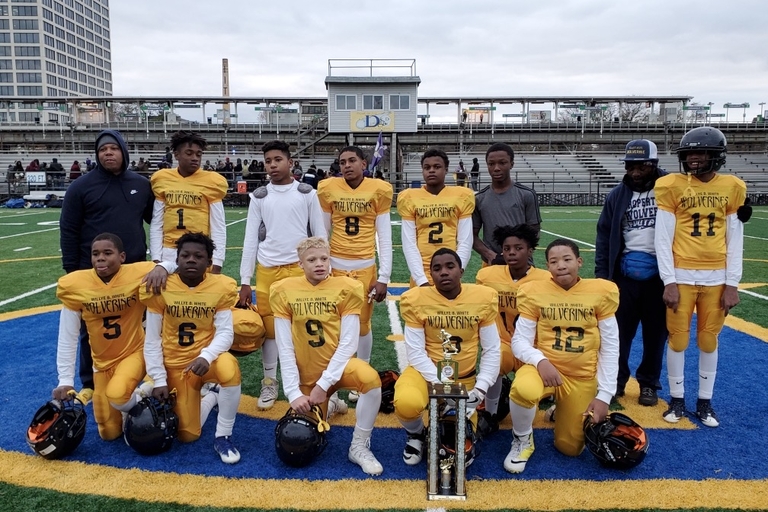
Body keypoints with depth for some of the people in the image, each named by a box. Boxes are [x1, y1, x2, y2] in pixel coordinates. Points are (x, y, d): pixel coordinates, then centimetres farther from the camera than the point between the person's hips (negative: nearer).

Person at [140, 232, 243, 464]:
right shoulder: (161, 289, -8)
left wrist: (206, 356, -33)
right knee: (188, 435, -1)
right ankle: (212, 397, 33)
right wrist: (159, 380, -8)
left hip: (208, 360, -1)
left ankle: (223, 436, -16)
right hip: (176, 366, 1)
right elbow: (152, 341, -4)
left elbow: (225, 333, -14)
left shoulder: (221, 287, -10)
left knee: (229, 367, -38)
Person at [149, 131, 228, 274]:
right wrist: (156, 259, 3)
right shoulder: (162, 179, 7)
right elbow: (156, 225, 9)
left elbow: (219, 227, -1)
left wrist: (217, 263, -6)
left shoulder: (211, 181, -1)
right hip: (168, 254, 2)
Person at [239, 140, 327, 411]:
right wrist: (244, 281, 4)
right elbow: (250, 239, 7)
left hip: (300, 268, -1)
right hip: (267, 270, 2)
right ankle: (269, 383, 21)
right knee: (269, 327, 7)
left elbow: (320, 234, 5)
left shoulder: (307, 193, 2)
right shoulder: (259, 196, 7)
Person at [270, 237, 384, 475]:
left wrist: (324, 384, -18)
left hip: (338, 365, -2)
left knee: (371, 378, -32)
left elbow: (348, 343, -12)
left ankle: (359, 446, -10)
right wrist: (293, 392, -12)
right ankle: (328, 405, 37)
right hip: (306, 374, 2)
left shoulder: (347, 288, -9)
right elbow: (285, 348, -6)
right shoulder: (283, 290, -6)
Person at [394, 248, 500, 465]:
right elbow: (415, 352, -13)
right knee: (406, 404, -34)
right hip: (425, 372, -1)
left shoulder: (484, 298, -9)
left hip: (465, 378, 2)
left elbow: (492, 350, -4)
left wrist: (480, 390, -14)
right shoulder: (415, 299, -14)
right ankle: (416, 434, 4)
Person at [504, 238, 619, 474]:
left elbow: (610, 348, -1)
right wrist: (540, 361, -28)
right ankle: (522, 441, -4)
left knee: (570, 448, 5)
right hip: (545, 368, -1)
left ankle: (561, 412, 40)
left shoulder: (602, 291, -6)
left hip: (583, 378, 2)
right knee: (523, 389, -37)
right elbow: (520, 341, -7)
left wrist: (604, 395, -5)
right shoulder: (534, 292, -7)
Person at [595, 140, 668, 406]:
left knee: (656, 332, 10)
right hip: (625, 274, 2)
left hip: (660, 274, -1)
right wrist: (601, 273, -2)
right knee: (619, 331, 7)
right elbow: (604, 236, 5)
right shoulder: (618, 195, 5)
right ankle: (615, 381, 21)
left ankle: (649, 384, 26)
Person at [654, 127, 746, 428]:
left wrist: (732, 284, 1)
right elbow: (662, 239, -5)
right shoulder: (672, 186, -3)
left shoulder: (732, 188, 4)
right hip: (682, 276, -2)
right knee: (678, 339, 4)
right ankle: (677, 400, 20)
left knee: (708, 341, 10)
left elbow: (735, 241, 5)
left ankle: (705, 403, 24)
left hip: (716, 278, 2)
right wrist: (669, 282, -9)